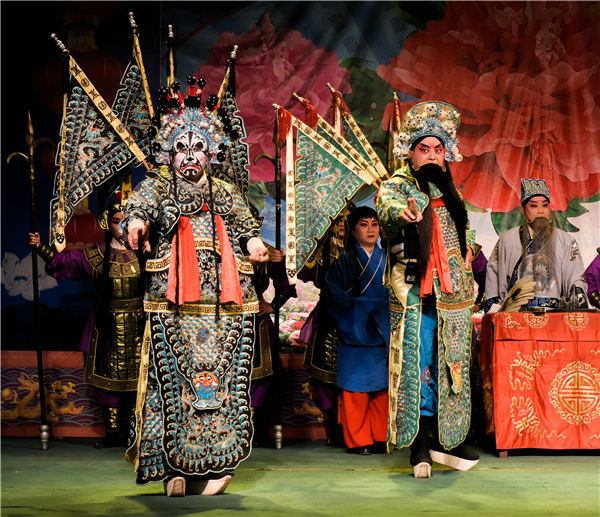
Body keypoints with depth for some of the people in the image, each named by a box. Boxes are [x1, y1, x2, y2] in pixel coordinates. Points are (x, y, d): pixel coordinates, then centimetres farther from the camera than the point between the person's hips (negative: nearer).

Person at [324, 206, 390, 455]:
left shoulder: (388, 261, 15)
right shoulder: (342, 263, 7)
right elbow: (336, 299, -4)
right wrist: (369, 307, -10)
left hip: (384, 336, 2)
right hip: (355, 336, -2)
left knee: (383, 389, 0)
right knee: (355, 390, -4)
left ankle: (380, 438, 9)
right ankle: (358, 440, 4)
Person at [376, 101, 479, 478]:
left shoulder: (448, 188, 17)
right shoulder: (398, 185, -2)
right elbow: (387, 208, -28)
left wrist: (468, 248, 14)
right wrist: (402, 211, -50)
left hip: (454, 290, 6)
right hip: (416, 292, -6)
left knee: (452, 364, 7)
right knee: (417, 363, -7)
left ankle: (446, 441, 16)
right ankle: (419, 446, 0)